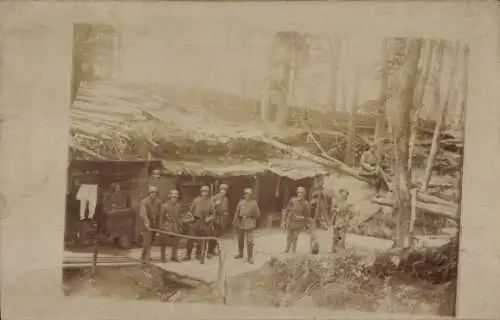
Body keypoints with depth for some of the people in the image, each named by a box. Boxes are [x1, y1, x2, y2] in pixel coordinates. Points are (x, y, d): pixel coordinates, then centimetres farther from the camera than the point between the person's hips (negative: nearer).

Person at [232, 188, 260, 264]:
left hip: (249, 224, -4)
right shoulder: (241, 202, 9)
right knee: (240, 240, 15)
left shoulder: (254, 203, 1)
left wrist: (252, 215, -16)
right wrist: (235, 222, 4)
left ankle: (250, 257, -6)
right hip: (240, 223, 4)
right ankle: (240, 253, 32)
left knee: (250, 241, -10)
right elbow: (236, 213, 8)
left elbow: (258, 215, 0)